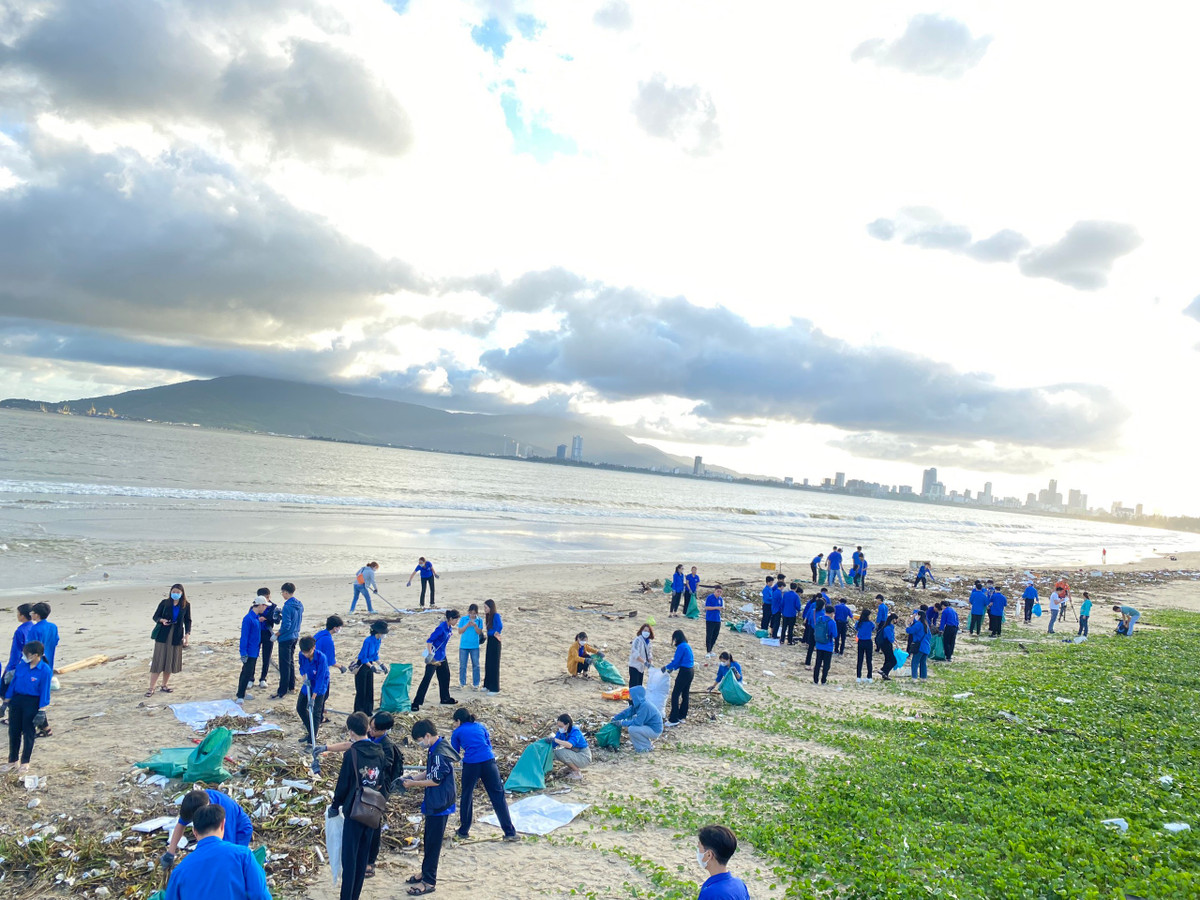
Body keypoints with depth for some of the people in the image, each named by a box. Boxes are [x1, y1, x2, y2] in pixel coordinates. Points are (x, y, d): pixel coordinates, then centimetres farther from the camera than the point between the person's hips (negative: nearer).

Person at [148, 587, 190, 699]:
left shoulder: (186, 605, 3)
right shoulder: (165, 602, -1)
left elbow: (188, 621, 8)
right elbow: (156, 616, 4)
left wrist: (187, 634, -4)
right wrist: (162, 620, -18)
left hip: (176, 636, 2)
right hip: (163, 635, -2)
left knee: (171, 662, 8)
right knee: (158, 661, -4)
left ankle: (164, 686, 22)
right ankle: (151, 689, 0)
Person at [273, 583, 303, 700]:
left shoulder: (287, 606, -23)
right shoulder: (300, 605, 4)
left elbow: (286, 625, -23)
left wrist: (277, 634, -10)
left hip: (286, 638, -9)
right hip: (295, 636, 9)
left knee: (284, 665, -3)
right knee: (291, 662, 19)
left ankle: (282, 692, 1)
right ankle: (291, 687, 27)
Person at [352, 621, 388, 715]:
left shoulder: (378, 641, 0)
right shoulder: (368, 641, -25)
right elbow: (363, 658, -21)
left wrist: (381, 664, 4)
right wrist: (371, 666, -29)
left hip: (369, 665, 8)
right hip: (361, 666, -8)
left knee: (370, 689, 10)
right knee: (361, 690, -1)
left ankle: (368, 711, 20)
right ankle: (358, 712, 10)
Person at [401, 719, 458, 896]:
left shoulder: (440, 754, -25)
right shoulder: (434, 750, 6)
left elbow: (436, 780, -22)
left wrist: (414, 783, -12)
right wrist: (415, 779, 4)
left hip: (439, 805, -10)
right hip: (433, 803, 10)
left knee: (433, 843, 0)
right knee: (429, 840, 20)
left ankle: (429, 882, 10)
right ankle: (426, 873, 34)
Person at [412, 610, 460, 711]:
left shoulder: (449, 628, 4)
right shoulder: (441, 628, -23)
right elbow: (429, 641, -24)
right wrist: (430, 655, -28)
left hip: (442, 657, 9)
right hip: (434, 657, -9)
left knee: (445, 676, 18)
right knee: (427, 679, -8)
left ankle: (445, 698, 35)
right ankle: (416, 703, -5)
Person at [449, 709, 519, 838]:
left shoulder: (457, 732, 12)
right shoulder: (481, 727, 19)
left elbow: (455, 753, 21)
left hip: (470, 765, -2)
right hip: (488, 762, 2)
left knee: (466, 797, 18)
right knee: (498, 796, 4)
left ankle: (463, 831, 28)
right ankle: (510, 832, 3)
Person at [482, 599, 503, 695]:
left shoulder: (496, 615, -17)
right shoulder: (489, 615, 9)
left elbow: (500, 626, -32)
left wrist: (497, 633, -16)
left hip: (495, 641, -9)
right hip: (489, 640, 9)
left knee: (494, 664, -2)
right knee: (488, 664, 16)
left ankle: (495, 688, 6)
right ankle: (488, 685, 29)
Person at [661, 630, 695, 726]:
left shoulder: (681, 647, -15)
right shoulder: (687, 646, 14)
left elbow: (676, 661, -15)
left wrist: (666, 667, -1)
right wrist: (673, 668, 14)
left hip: (685, 672, -10)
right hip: (691, 671, 10)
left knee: (675, 694, -5)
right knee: (685, 694, 18)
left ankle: (674, 719, -6)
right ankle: (682, 716, 27)